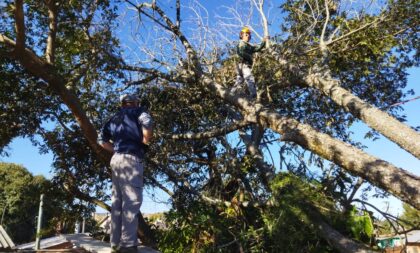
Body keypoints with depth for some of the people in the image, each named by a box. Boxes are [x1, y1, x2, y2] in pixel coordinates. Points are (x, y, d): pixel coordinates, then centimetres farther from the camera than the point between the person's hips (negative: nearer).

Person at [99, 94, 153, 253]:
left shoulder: (115, 118, 22)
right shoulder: (138, 111, 4)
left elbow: (103, 139, 20)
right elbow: (147, 123, -19)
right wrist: (146, 140, -6)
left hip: (116, 159, 8)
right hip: (131, 158, -7)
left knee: (117, 202, 8)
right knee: (132, 201, -9)